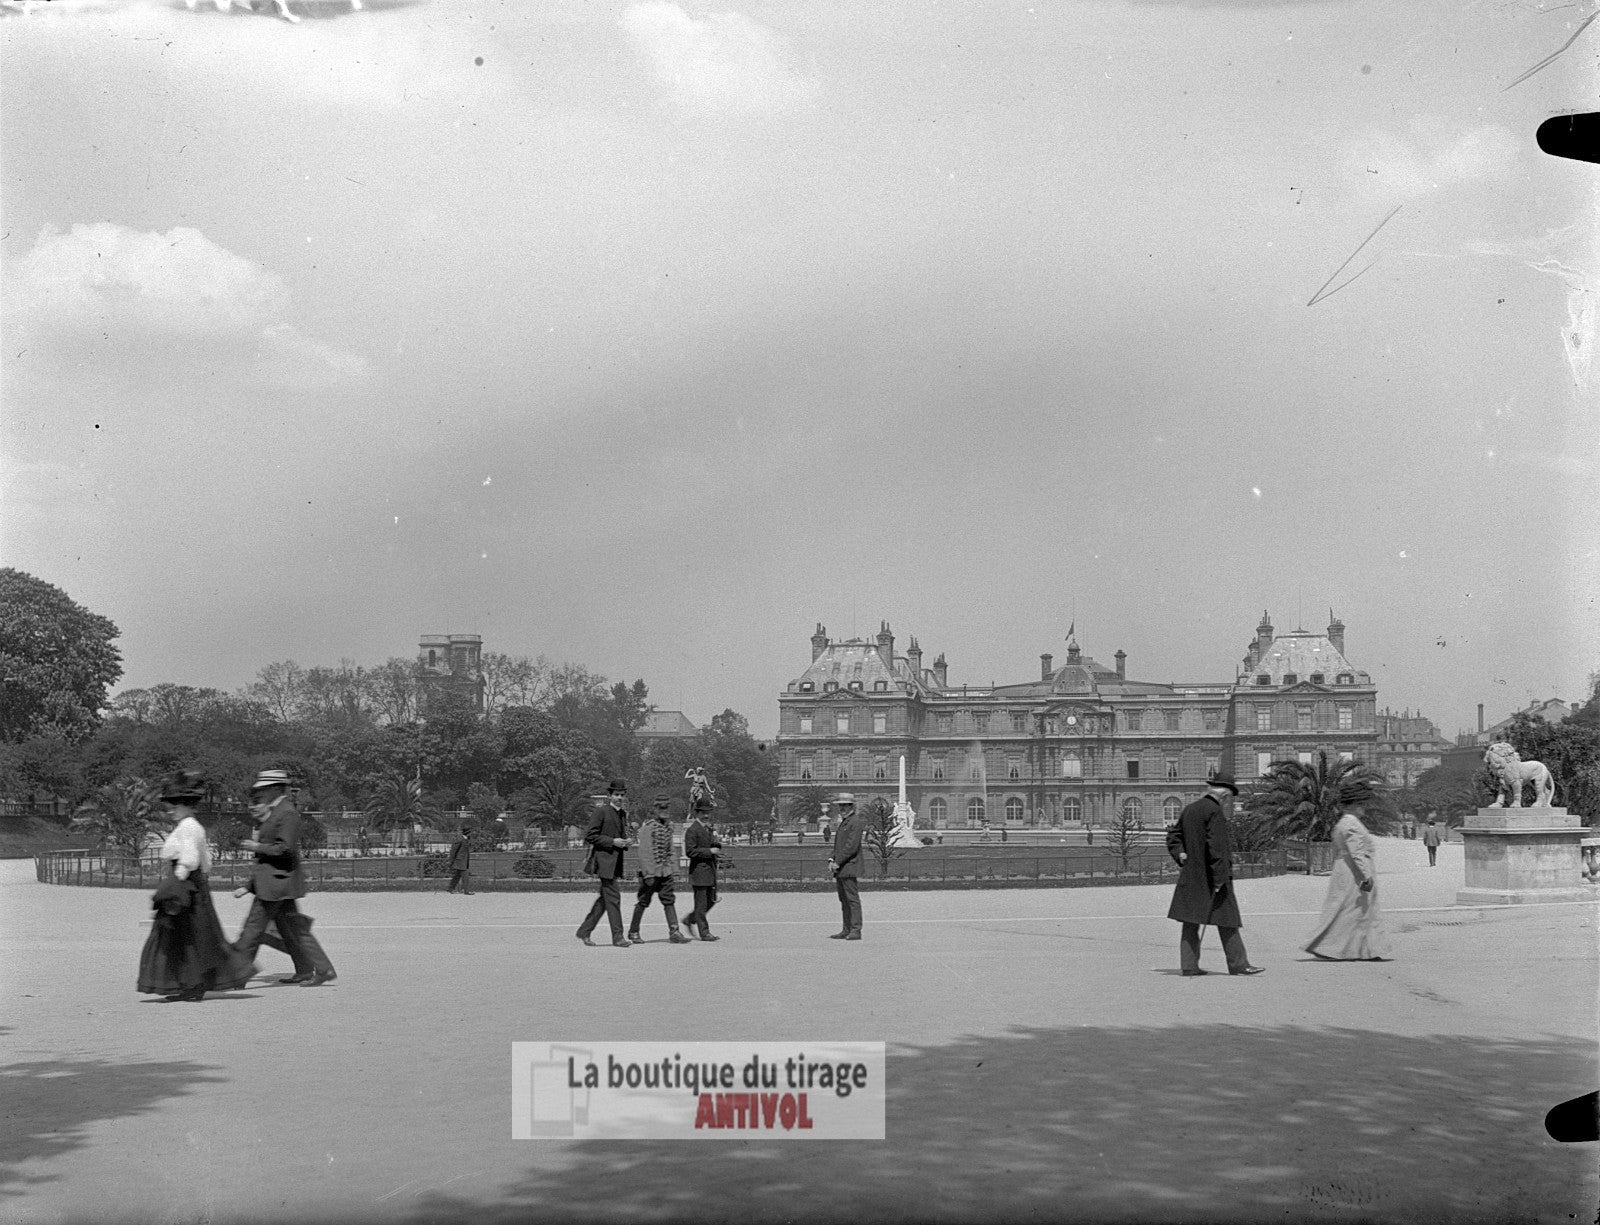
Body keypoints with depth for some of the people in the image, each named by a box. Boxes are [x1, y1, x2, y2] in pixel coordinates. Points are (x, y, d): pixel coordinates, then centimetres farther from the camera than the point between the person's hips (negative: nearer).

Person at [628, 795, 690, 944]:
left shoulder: (668, 826, 9)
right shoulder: (648, 826, -15)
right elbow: (644, 852, -18)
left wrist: (669, 867, 16)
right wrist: (648, 874, -20)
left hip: (665, 871, 7)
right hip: (650, 871, -7)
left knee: (669, 901, 1)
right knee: (643, 902, 4)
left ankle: (674, 932, -1)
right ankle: (633, 932, 18)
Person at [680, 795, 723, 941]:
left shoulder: (708, 828, 16)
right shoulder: (692, 830, -10)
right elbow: (690, 851, -17)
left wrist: (717, 843, -1)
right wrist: (710, 851, -20)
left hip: (710, 869, 8)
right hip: (699, 870, -8)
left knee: (711, 900, 12)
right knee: (701, 903, -3)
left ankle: (690, 919, 28)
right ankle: (704, 932, 3)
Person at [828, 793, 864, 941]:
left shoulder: (855, 822, -9)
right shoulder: (843, 823, 20)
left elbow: (852, 846, -17)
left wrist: (838, 862, -17)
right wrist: (831, 860, 6)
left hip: (850, 869, -9)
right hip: (840, 870, 9)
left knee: (853, 899, -9)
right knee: (844, 900, 10)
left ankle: (856, 930, -9)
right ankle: (846, 930, 13)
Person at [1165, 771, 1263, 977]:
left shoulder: (1189, 810, 11)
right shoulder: (1215, 812, -14)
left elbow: (1173, 836, 19)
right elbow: (1216, 846, -21)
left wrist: (1181, 855, 8)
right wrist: (1220, 877, -19)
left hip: (1190, 875, 7)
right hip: (1211, 875, -7)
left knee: (1190, 921, 7)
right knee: (1227, 921, 1)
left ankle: (1189, 966, 6)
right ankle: (1238, 964, 6)